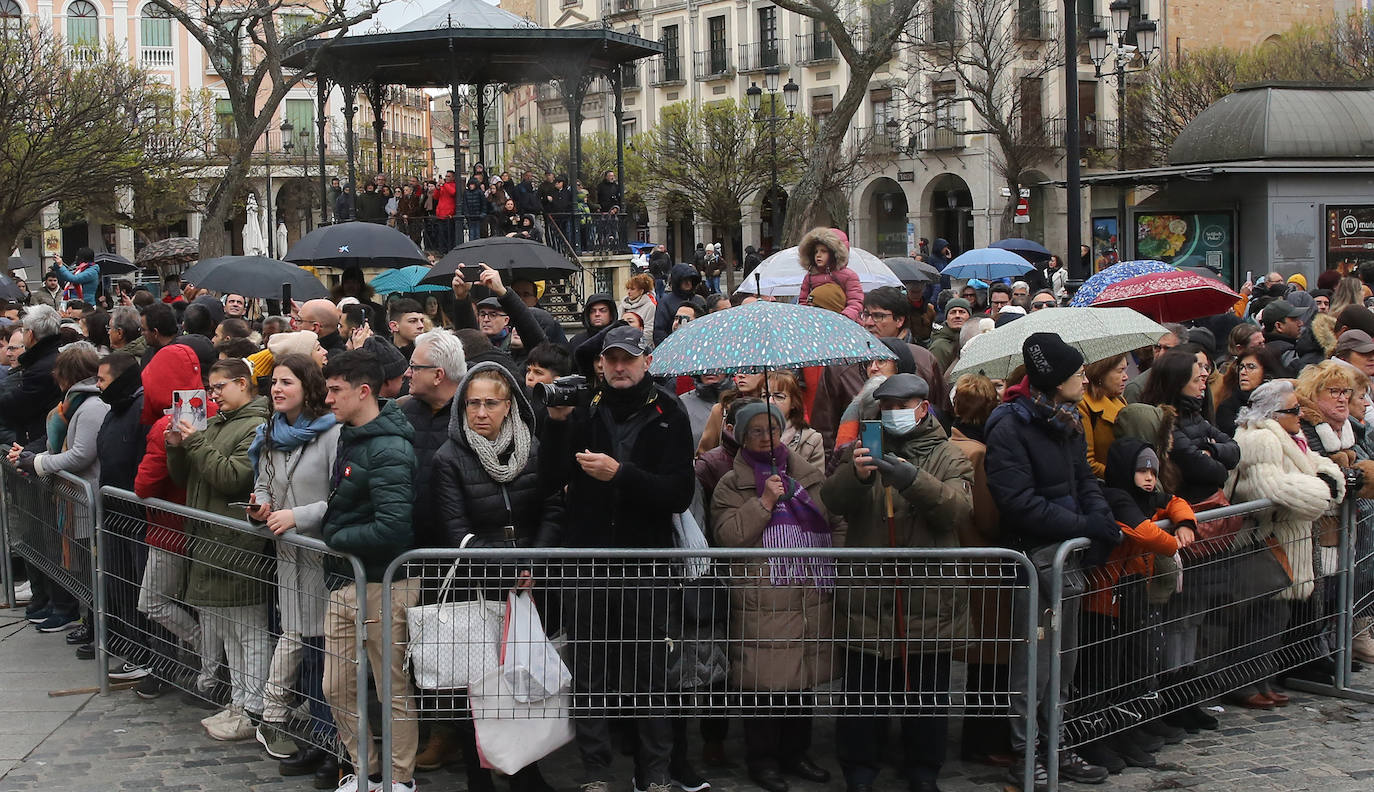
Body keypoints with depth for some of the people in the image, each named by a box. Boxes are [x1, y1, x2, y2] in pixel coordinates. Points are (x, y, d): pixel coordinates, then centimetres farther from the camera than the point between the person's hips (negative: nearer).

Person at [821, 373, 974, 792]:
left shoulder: (948, 456, 7)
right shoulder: (865, 450, 10)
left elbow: (959, 508, -12)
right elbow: (832, 501, -5)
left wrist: (913, 480, -28)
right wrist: (856, 474, -27)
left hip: (929, 597, 0)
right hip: (868, 596, 0)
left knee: (927, 690, 9)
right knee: (863, 691, 4)